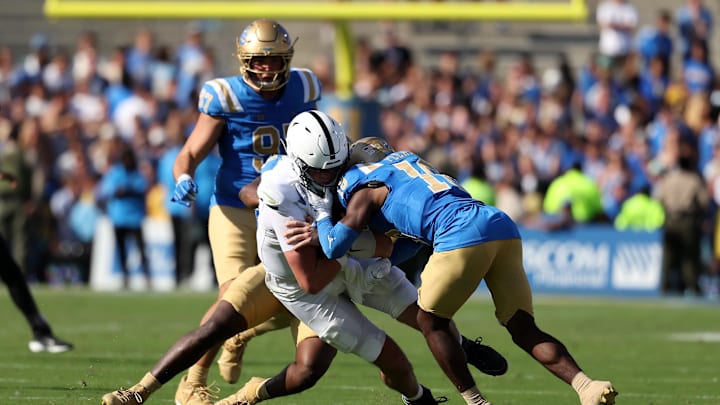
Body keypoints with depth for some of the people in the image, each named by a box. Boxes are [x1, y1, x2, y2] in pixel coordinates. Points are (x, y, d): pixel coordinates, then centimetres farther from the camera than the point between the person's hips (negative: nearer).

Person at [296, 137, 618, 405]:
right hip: (504, 227, 7)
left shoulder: (365, 189, 13)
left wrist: (322, 214, 25)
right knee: (523, 329, 8)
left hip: (462, 235, -7)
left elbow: (334, 248, 6)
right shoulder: (407, 160, 35)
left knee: (431, 321, 13)